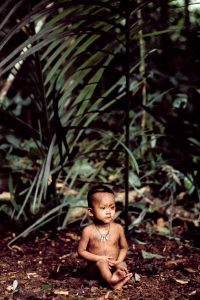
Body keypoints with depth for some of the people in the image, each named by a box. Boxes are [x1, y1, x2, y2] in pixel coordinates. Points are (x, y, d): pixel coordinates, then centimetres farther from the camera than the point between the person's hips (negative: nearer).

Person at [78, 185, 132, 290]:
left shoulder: (118, 228, -1)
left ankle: (119, 275, -56)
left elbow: (124, 247, 9)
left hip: (114, 265, 3)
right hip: (95, 268, -3)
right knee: (101, 263, -33)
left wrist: (118, 261, -11)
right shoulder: (89, 231, -10)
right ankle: (112, 281, -58)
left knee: (122, 265, -26)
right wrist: (99, 258, -16)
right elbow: (81, 251, -5)